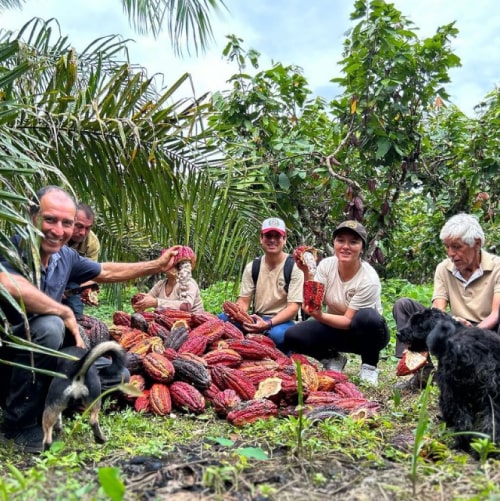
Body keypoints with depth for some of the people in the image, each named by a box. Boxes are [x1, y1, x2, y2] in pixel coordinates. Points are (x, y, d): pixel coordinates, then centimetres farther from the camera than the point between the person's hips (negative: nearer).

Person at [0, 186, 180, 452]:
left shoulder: (66, 257, 0)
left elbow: (105, 272, 18)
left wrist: (157, 265, 17)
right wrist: (66, 314, -32)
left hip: (40, 356, 7)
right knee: (49, 326, -35)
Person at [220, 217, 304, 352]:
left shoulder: (294, 267, -8)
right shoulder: (252, 267, 7)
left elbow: (293, 307, -14)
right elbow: (244, 301, 6)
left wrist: (268, 324, -31)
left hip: (282, 321, -4)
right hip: (256, 320, 4)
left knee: (277, 334, -39)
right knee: (221, 319, -21)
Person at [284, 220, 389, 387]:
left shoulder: (369, 279, -25)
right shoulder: (326, 265, -11)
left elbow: (348, 321, -23)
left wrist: (320, 316, -41)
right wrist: (307, 273, -30)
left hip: (365, 333, -4)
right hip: (334, 326, 4)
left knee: (367, 317, -39)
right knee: (292, 336, -22)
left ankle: (369, 367, -10)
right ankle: (332, 359, 7)